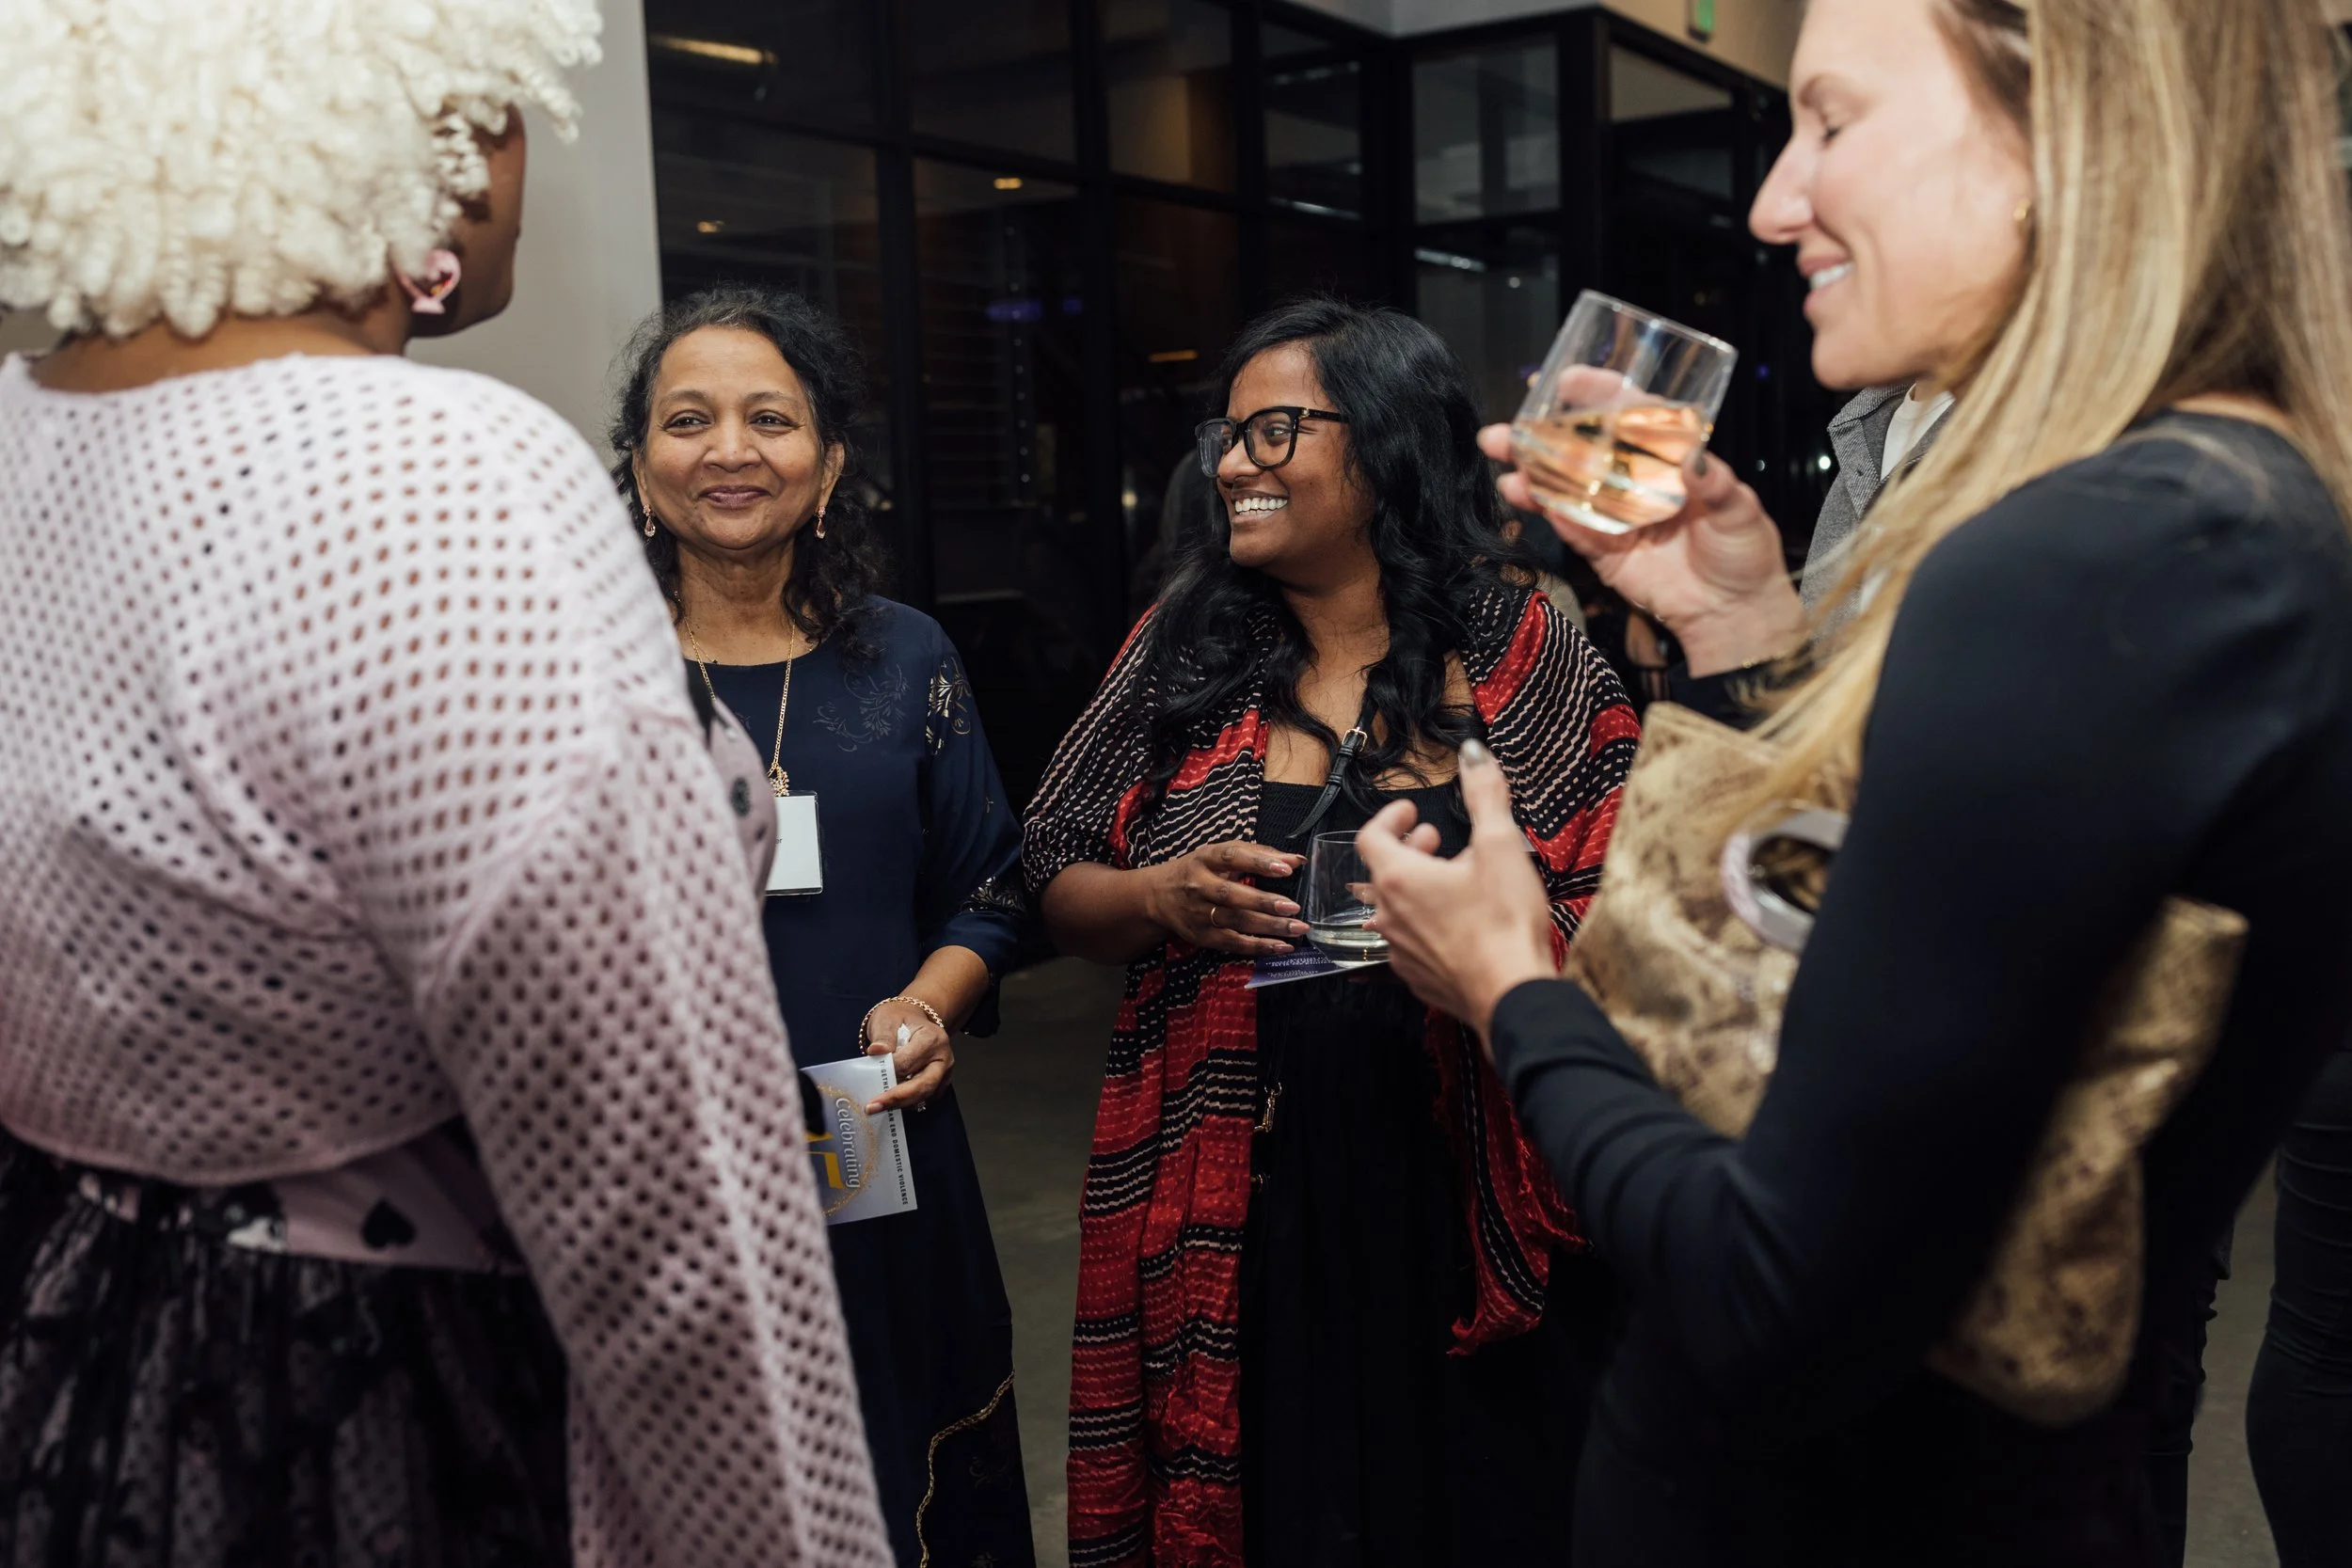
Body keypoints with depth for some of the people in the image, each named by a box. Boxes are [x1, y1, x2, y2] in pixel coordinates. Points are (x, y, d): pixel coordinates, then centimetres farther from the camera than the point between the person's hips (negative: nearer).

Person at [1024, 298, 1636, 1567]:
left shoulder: (1520, 645, -1)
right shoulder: (1183, 650, 5)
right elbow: (1057, 887, 9)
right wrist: (1162, 900, -11)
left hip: (1467, 1211, -1)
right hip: (1234, 1215, 2)